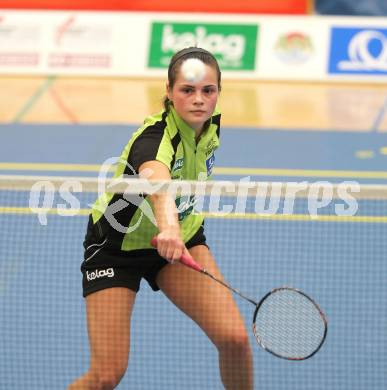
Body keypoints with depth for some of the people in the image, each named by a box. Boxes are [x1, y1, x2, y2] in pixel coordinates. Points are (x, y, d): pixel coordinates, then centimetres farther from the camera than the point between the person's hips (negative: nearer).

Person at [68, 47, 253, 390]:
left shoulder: (210, 126, -11)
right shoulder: (156, 137, -33)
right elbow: (156, 182, -58)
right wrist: (168, 228, -77)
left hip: (180, 236, 5)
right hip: (117, 245, -5)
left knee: (234, 337, -15)